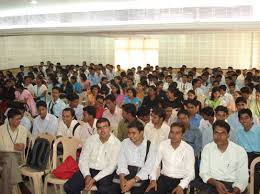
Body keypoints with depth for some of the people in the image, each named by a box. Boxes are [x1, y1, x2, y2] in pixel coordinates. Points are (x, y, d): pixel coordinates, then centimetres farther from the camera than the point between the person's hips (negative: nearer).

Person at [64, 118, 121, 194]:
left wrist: (94, 179, -19)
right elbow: (83, 159, 3)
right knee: (68, 187, -15)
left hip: (105, 173, -3)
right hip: (88, 169, 4)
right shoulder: (91, 139, 4)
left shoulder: (116, 143, -8)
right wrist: (87, 175, -14)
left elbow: (111, 167, -12)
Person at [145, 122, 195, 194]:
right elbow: (155, 164, 3)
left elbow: (190, 172, -9)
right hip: (163, 178, 1)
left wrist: (181, 186, -24)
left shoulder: (188, 149, -9)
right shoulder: (163, 144, -2)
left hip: (179, 181, -1)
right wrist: (153, 179, -12)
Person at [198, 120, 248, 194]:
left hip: (232, 185, -1)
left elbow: (242, 178, -5)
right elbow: (203, 173, 0)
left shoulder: (240, 151, -2)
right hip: (212, 184, 1)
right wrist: (216, 183, -19)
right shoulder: (207, 148, 3)